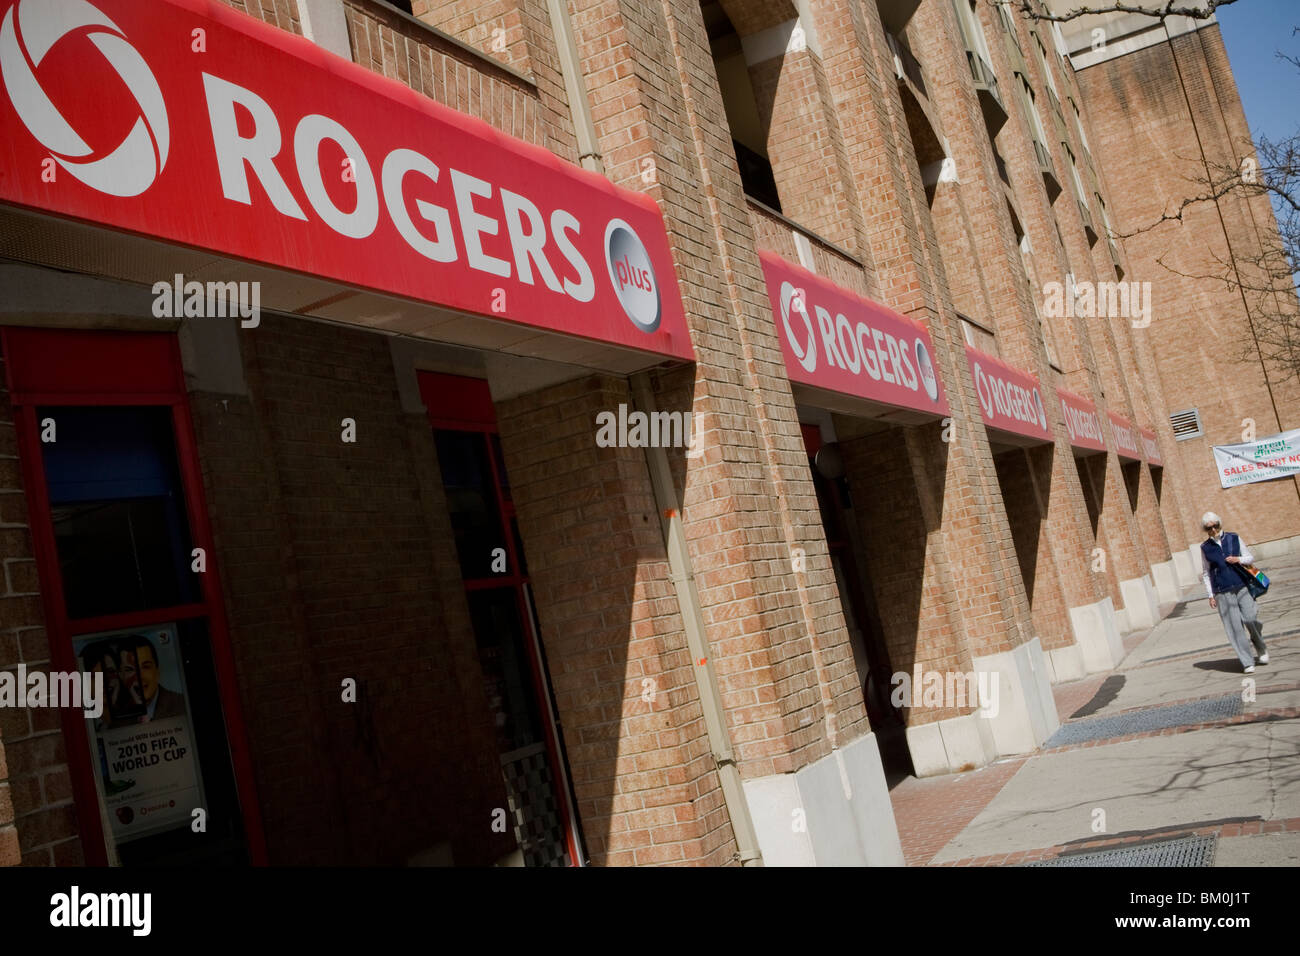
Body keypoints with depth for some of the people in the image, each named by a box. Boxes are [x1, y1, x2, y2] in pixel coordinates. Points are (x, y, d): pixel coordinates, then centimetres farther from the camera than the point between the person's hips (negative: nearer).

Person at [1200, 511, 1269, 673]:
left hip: (1241, 586, 0)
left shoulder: (1234, 538, 6)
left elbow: (1251, 558, 12)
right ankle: (1247, 662, 4)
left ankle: (1262, 649, 20)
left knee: (1250, 619, -9)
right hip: (1222, 592, 0)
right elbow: (1206, 573, 9)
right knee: (1234, 627, -3)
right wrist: (1210, 595, 4)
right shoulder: (1205, 547, 4)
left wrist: (1238, 559, -10)